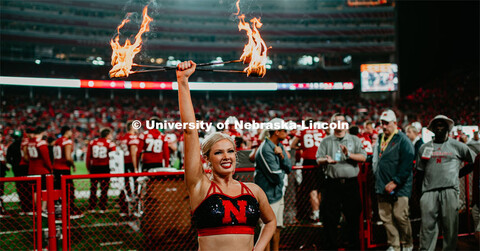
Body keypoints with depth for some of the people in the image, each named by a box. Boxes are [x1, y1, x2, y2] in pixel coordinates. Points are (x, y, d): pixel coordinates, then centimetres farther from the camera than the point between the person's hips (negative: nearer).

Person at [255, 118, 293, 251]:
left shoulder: (279, 146, 10)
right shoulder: (265, 150, -21)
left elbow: (289, 168, 4)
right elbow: (276, 176, -21)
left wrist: (282, 155, -12)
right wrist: (283, 172, 0)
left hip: (278, 193, 9)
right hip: (269, 195, -9)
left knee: (277, 227, 17)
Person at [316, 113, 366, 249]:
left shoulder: (355, 140, 11)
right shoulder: (326, 141, 12)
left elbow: (363, 157, 0)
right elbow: (318, 160, 5)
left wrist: (349, 155, -15)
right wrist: (326, 160, -17)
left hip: (351, 183, 0)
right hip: (332, 183, 0)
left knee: (353, 215, 3)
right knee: (330, 216, 2)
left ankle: (354, 244, 14)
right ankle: (331, 245, 12)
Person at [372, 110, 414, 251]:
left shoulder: (403, 140, -7)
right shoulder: (380, 139, 15)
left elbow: (406, 165, -13)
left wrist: (394, 182, -17)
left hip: (399, 187, -6)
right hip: (382, 186, 7)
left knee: (400, 216, -6)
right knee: (386, 217, 6)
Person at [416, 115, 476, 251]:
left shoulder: (457, 146, 11)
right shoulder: (425, 147, 17)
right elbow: (420, 171, 17)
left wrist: (459, 172, 9)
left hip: (450, 190, -1)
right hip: (429, 191, 1)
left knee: (450, 225, -1)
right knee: (427, 224, -5)